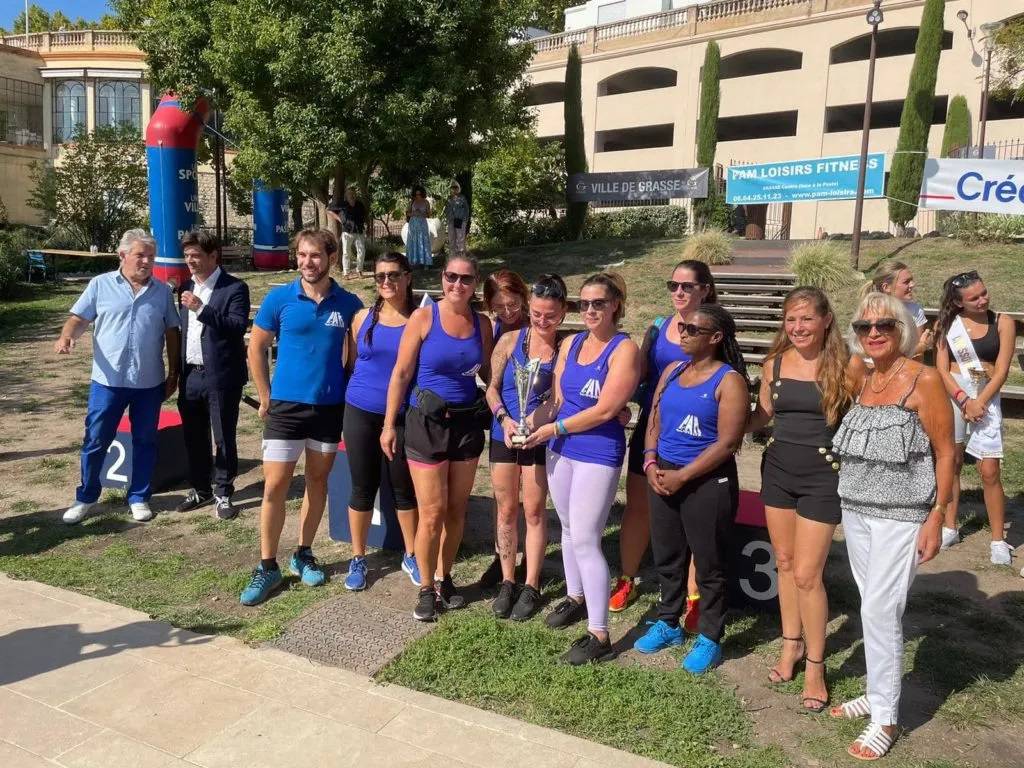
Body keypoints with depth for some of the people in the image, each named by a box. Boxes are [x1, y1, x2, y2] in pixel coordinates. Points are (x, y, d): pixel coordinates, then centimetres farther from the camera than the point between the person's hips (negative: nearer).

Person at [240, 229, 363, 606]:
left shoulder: (349, 304, -3)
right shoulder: (279, 299, -5)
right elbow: (256, 349, 4)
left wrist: (350, 393, 3)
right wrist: (266, 397, 3)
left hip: (330, 407, 2)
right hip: (286, 406, -1)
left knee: (318, 481, 13)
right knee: (275, 486, -1)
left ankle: (304, 554, 29)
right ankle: (267, 567, 12)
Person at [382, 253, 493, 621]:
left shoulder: (482, 323, 3)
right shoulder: (423, 317, -8)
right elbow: (401, 374, -7)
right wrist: (389, 424, -9)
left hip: (467, 422, 4)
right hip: (426, 423, -4)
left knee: (457, 509, 12)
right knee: (432, 514, 0)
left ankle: (444, 578, 30)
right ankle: (426, 588, 19)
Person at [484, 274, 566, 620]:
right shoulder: (510, 341, -3)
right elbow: (492, 388, 0)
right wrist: (505, 419, -15)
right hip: (504, 436, 2)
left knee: (534, 511, 6)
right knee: (506, 511, 11)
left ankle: (531, 587, 19)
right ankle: (507, 582, 25)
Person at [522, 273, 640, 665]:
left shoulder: (624, 349, -11)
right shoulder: (570, 343, 8)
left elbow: (604, 410, -17)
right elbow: (557, 400, 9)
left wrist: (554, 429, -13)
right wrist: (526, 422, -8)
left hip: (598, 455, -6)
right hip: (561, 449, 7)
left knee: (585, 541, -5)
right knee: (569, 529, 18)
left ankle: (599, 636, 5)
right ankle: (576, 597, 39)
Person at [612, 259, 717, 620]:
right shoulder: (657, 327, 7)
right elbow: (639, 374, 9)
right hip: (650, 428, 4)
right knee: (637, 507, 12)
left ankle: (693, 597, 15)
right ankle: (626, 581, 29)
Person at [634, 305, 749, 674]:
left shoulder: (729, 380, -11)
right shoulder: (672, 371, 9)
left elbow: (727, 443, -16)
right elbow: (654, 420, 13)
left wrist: (681, 477, -16)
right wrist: (651, 463, -3)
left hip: (708, 482, -6)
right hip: (664, 478, 6)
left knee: (709, 564, 6)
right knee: (666, 557, 16)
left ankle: (709, 639, 22)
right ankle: (668, 624, 34)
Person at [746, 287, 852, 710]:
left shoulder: (842, 367, -10)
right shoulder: (774, 364, 1)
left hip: (822, 477, -4)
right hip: (777, 470, 5)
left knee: (807, 575, -2)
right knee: (784, 563, 15)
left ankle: (815, 665, 16)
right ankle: (792, 643, 34)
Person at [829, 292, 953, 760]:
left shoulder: (924, 380, -11)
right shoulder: (860, 379, 6)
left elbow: (945, 452, -10)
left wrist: (936, 517, -13)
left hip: (901, 517, -6)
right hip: (855, 511, 6)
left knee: (880, 612, -5)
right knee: (875, 607, 15)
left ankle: (886, 718, 9)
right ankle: (879, 692, 30)